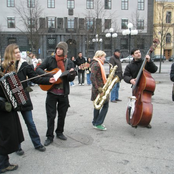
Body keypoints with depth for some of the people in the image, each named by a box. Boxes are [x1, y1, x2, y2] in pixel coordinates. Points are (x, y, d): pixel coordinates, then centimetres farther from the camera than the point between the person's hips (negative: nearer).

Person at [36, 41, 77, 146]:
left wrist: (72, 74, -21)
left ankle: (59, 132, 32)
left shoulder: (69, 62, 5)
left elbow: (71, 79, 2)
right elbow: (39, 69, -2)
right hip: (52, 91, -2)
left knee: (62, 114, 13)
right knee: (51, 115, 2)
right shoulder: (50, 59, 0)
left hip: (64, 92, 2)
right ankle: (49, 136, 14)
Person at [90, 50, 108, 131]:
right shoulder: (96, 64, -15)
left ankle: (95, 123, 26)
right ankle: (98, 124, -2)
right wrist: (98, 89, -26)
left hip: (99, 88, 10)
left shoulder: (98, 64, 16)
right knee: (105, 104, -5)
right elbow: (92, 78, -25)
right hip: (99, 89, -10)